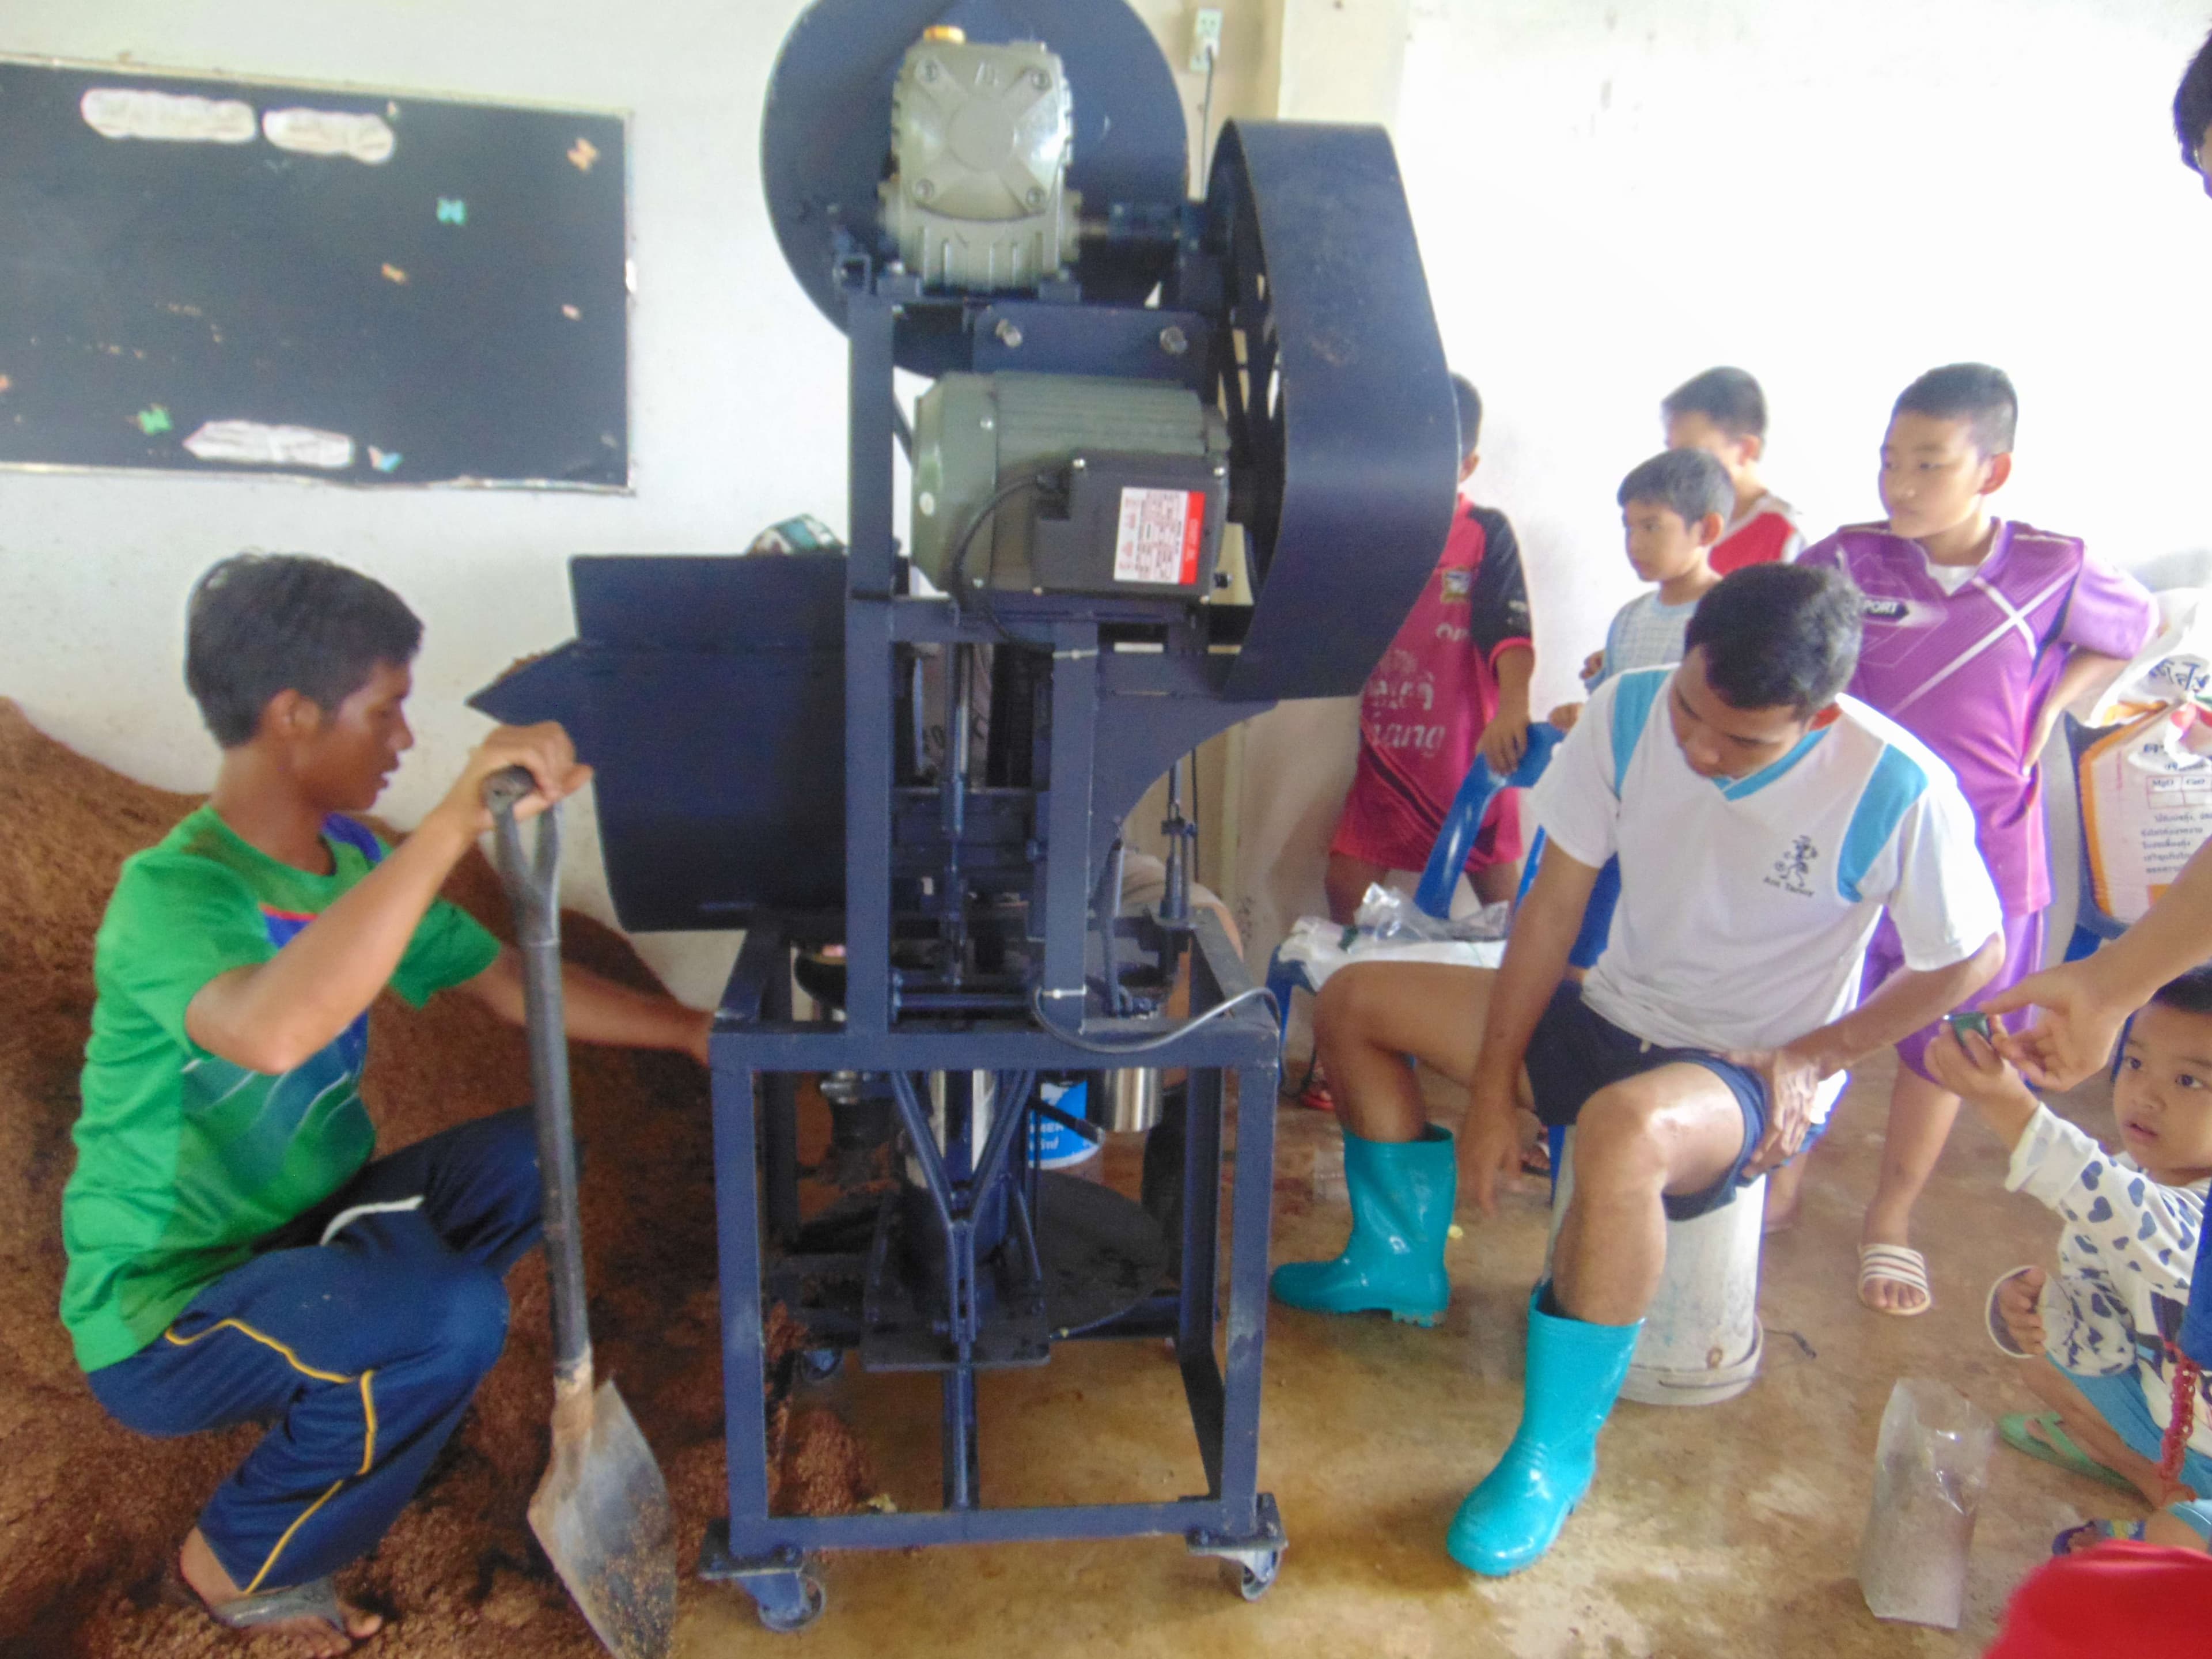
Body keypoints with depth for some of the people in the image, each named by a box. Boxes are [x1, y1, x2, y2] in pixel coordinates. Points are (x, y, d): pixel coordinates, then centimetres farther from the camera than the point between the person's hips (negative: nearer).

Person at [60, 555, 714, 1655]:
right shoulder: (172, 893, -26)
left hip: (295, 1235, 7)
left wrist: (690, 1031, 1)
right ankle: (239, 1565, 0)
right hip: (161, 1316, -7)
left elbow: (512, 985, 6)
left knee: (524, 1159, -13)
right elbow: (276, 1030, -48)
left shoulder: (353, 857, -1)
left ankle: (317, 1393, 9)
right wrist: (454, 823, -52)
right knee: (454, 1317, -30)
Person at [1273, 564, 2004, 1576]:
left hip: (1752, 1075, -5)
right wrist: (1491, 1088, -6)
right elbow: (1556, 903, -6)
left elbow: (1972, 960, -4)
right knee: (1354, 1002, -1)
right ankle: (1400, 1264, 19)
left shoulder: (1899, 791, -21)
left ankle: (1556, 1454, -18)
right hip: (1611, 1018, 6)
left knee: (1625, 1127, -41)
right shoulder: (1629, 713, -12)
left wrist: (1814, 1055, -14)